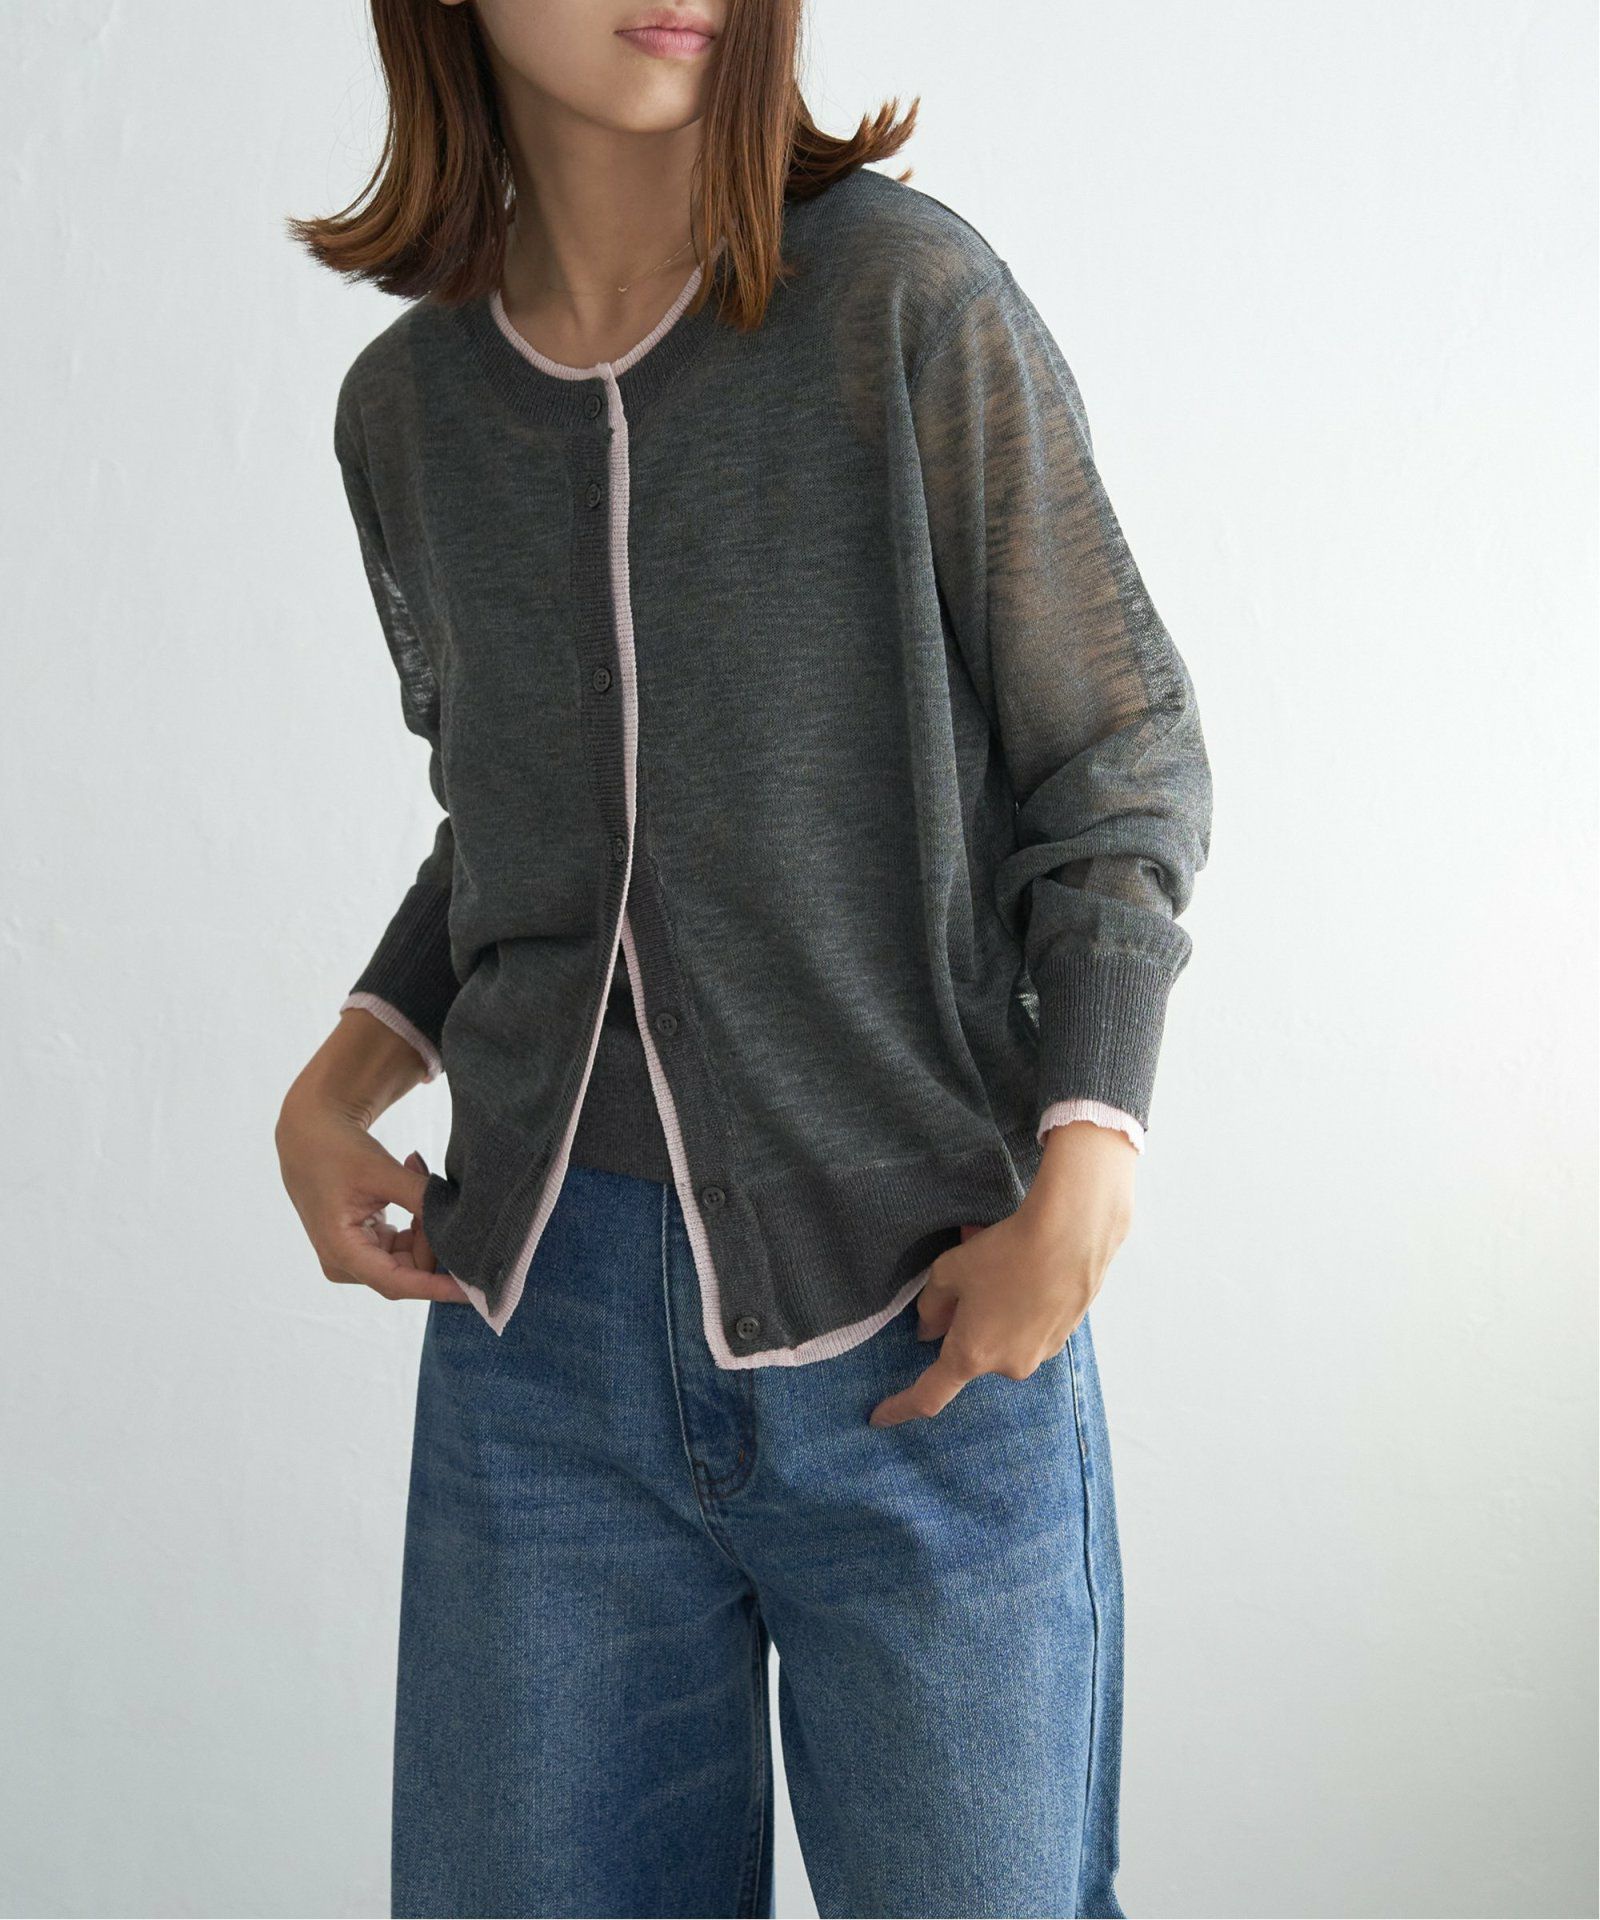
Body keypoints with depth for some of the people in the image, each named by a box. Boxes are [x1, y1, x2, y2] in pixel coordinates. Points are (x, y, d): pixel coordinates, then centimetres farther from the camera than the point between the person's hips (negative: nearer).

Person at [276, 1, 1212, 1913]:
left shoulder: (910, 300, -9)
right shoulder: (408, 408, 4)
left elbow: (1121, 764, -4)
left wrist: (1082, 1178, -15)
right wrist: (339, 1078, 2)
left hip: (923, 1326, -3)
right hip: (545, 1327, 4)